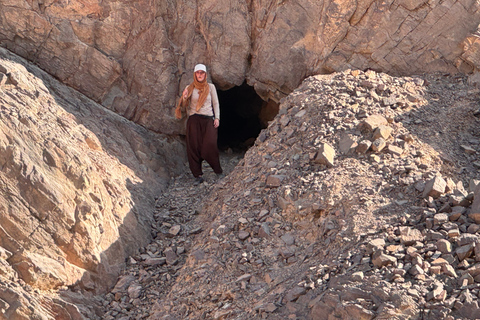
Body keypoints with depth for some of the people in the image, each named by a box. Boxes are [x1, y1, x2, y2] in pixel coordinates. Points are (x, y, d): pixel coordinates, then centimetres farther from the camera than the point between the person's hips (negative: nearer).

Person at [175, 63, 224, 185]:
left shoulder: (210, 87, 11)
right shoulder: (190, 88, 10)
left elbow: (215, 103, 13)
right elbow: (184, 106, 9)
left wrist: (217, 118, 2)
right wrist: (184, 98, -12)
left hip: (208, 120, -1)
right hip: (194, 120, 1)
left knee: (210, 145, -16)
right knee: (194, 146, -5)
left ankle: (218, 171, 1)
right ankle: (198, 175, 2)